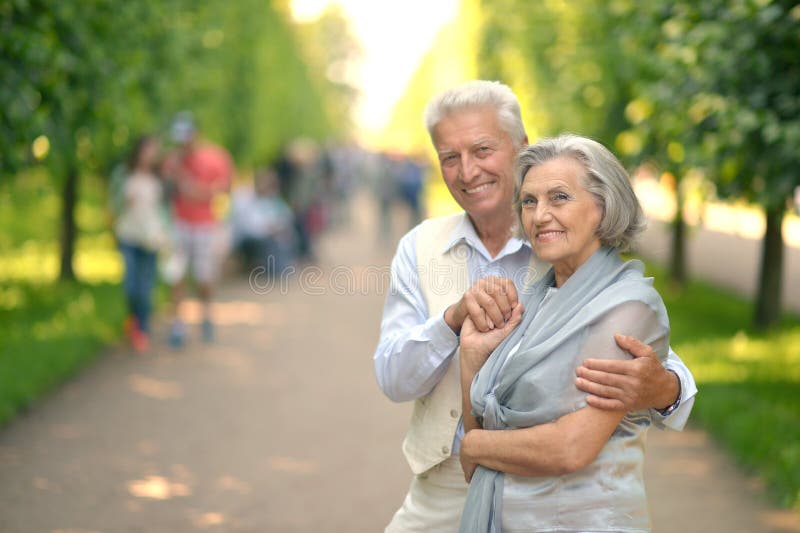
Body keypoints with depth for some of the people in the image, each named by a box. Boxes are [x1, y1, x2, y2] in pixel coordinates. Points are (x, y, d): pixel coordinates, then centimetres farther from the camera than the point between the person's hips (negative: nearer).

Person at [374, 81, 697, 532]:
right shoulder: (421, 248, 2)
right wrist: (455, 316, -23)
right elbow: (394, 380, -5)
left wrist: (663, 389, -39)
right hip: (444, 493, 3)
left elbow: (659, 362, -14)